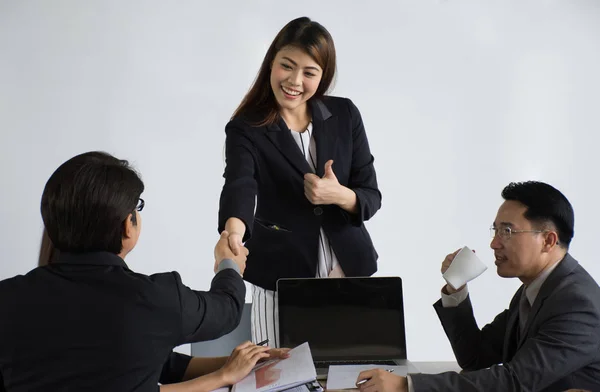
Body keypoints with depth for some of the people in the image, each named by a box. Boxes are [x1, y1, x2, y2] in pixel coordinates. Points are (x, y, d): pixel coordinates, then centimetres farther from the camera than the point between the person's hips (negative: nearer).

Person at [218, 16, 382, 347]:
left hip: (348, 270, 3)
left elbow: (371, 197, 1)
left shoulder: (345, 115, 0)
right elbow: (239, 187, -27)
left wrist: (340, 195, -20)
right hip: (281, 277, -2)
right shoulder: (246, 129, -9)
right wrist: (233, 231, -48)